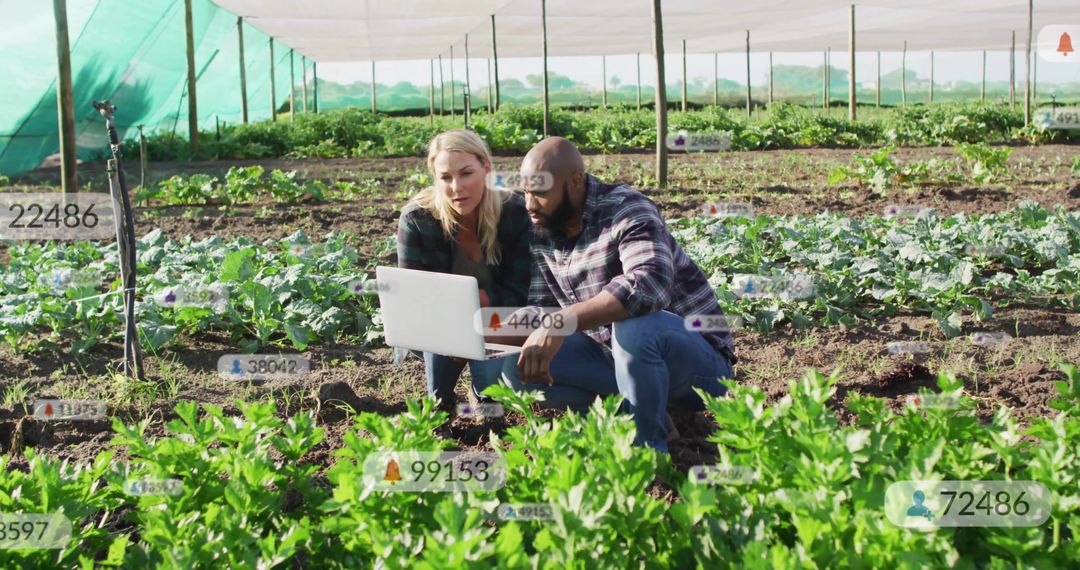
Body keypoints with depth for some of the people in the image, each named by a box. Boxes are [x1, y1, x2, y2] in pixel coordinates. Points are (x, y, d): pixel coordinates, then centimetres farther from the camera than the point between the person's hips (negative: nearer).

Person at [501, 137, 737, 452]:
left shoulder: (626, 210, -21)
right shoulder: (541, 230, 2)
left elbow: (650, 284, -40)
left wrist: (561, 324, -47)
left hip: (696, 356, -7)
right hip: (613, 352, 7)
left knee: (634, 327, -39)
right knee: (516, 366, -8)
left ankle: (648, 446, -16)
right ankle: (639, 406, -6)